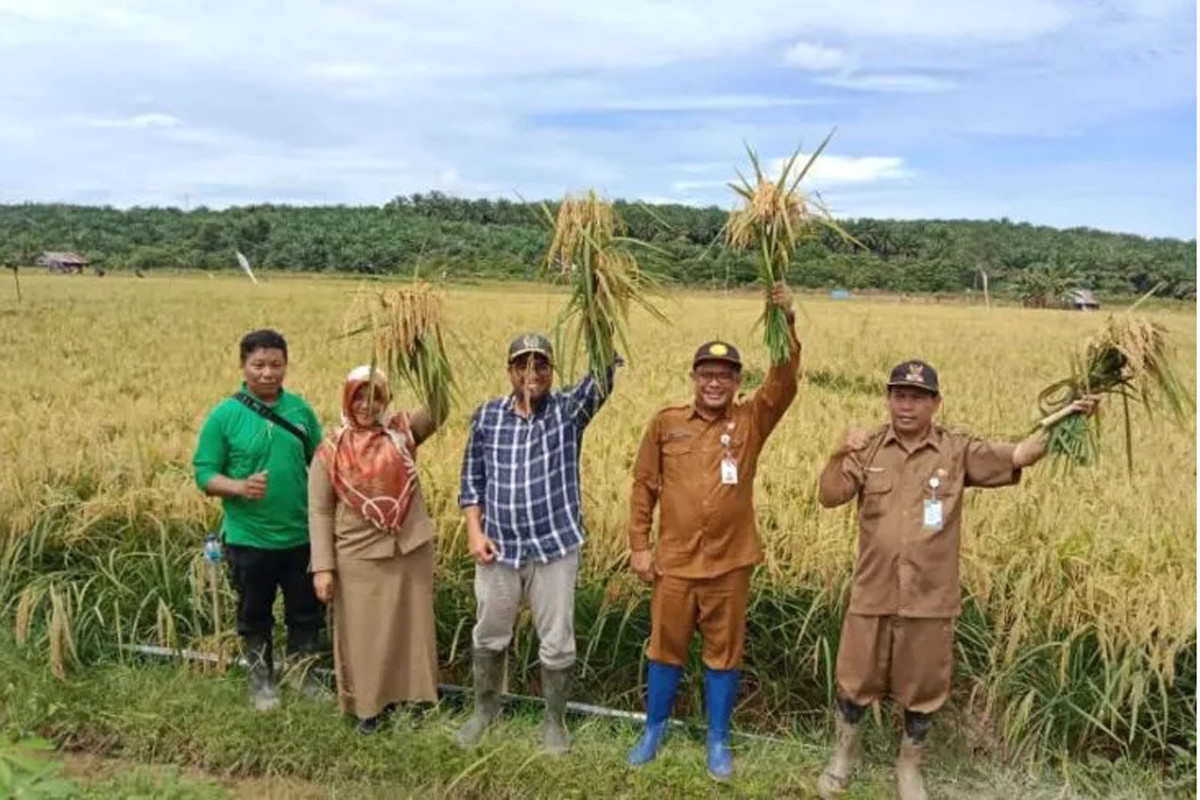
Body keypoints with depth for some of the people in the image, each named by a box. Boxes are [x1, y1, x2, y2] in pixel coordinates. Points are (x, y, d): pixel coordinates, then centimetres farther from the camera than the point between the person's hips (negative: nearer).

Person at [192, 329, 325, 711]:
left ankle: (305, 676, 35)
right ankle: (261, 681, 35)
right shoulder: (225, 415, -9)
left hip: (301, 536, 2)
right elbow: (204, 473, -8)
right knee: (255, 615, 16)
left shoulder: (300, 410, -1)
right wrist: (239, 486, -26)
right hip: (248, 538, -2)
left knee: (306, 611, 15)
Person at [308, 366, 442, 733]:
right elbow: (319, 511, -2)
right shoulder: (331, 450, -4)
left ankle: (405, 697, 31)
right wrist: (322, 567, -7)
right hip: (360, 558, -1)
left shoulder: (403, 432, 0)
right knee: (363, 633, 9)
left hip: (411, 551, 2)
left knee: (409, 627, 13)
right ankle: (367, 706, 28)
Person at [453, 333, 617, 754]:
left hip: (555, 548, -2)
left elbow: (603, 378, -23)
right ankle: (484, 708, 41)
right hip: (498, 549, 2)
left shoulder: (569, 409, -5)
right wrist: (474, 531, -3)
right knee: (488, 637, 17)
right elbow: (472, 478, 7)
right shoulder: (487, 416, 2)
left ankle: (554, 721, 29)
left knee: (557, 644, 8)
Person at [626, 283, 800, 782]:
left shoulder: (751, 421, -3)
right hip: (674, 561, 1)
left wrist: (786, 322, -32)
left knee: (723, 652, 12)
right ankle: (654, 730, 35)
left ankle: (718, 741, 30)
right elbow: (644, 485, 5)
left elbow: (784, 383, -20)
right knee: (665, 648, 14)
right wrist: (639, 545, 2)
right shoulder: (666, 422, -1)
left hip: (730, 563, 0)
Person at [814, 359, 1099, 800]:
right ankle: (843, 756, 40)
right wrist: (839, 455, -27)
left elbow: (1018, 455, -13)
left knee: (921, 690, 15)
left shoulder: (958, 451, -4)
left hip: (929, 599, 0)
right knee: (855, 681, 14)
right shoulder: (869, 448, -3)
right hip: (872, 594, 0)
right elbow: (828, 498, -9)